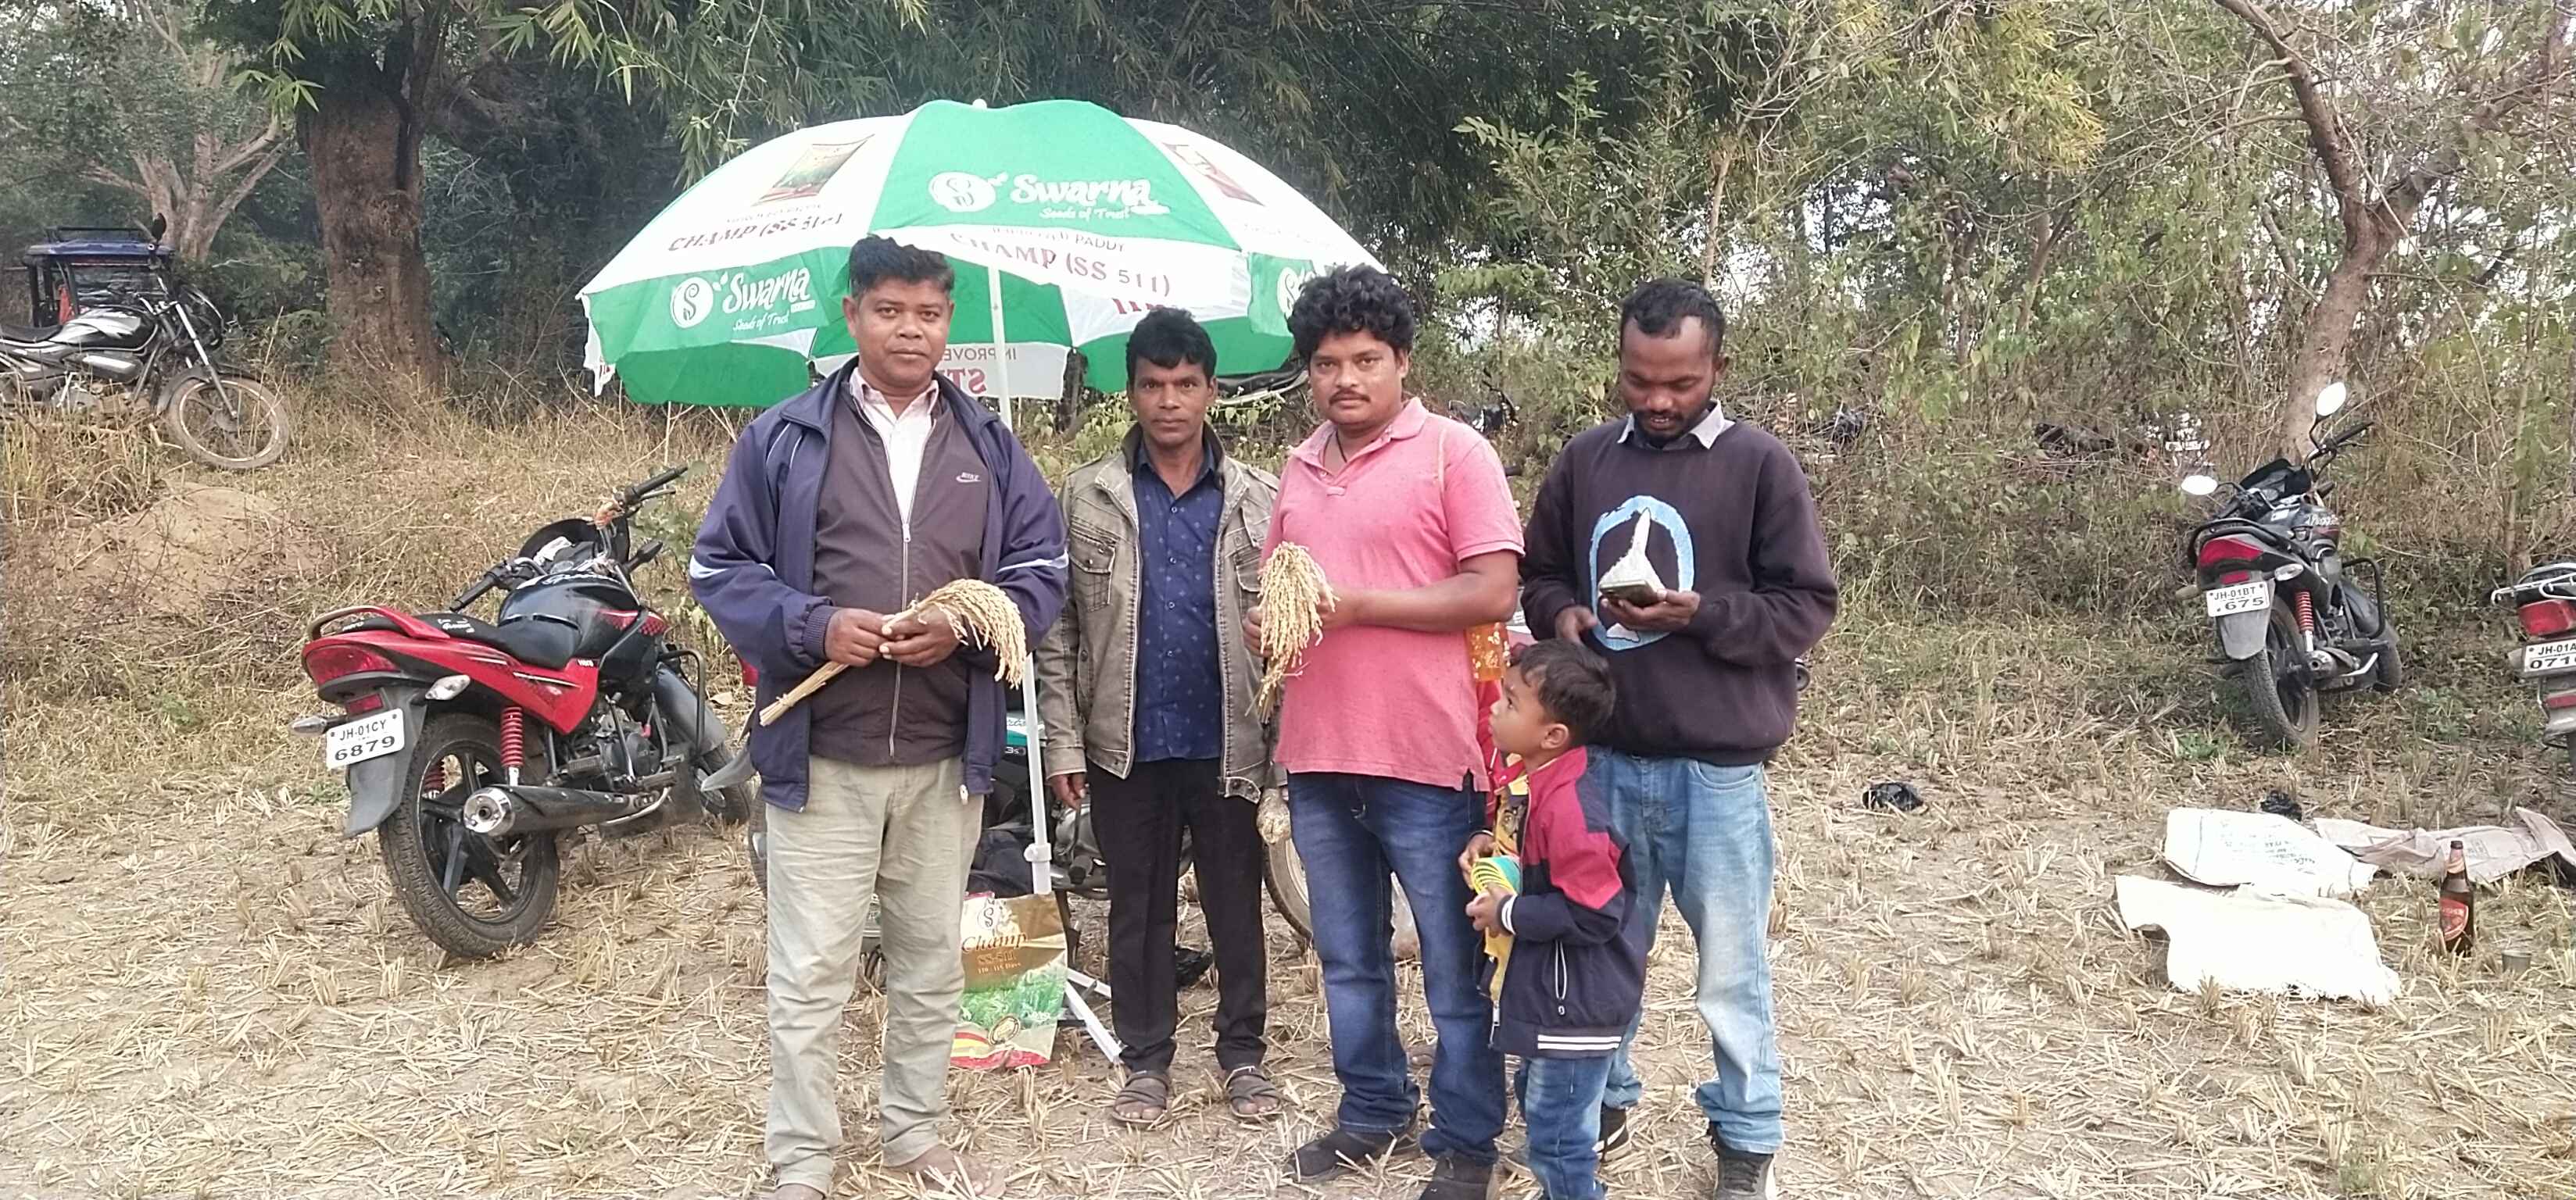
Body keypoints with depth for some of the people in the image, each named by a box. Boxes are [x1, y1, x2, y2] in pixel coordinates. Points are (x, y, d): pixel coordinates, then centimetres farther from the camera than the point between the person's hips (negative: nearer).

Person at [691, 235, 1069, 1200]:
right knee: (810, 976, 1)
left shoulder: (990, 447, 8)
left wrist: (966, 628, -12)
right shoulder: (784, 438, -1)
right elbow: (719, 567, 0)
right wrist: (813, 625, -17)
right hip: (820, 756, -3)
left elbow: (1042, 569, 7)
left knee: (931, 964, 16)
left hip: (947, 758, 3)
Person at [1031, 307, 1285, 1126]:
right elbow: (1057, 627, 1)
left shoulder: (1260, 498, 1)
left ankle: (1242, 1054, 27)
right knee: (1138, 907, 12)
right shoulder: (1088, 495, 0)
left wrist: (1287, 743, -4)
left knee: (1236, 904, 11)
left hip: (1229, 743, 0)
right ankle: (1146, 1060, 26)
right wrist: (1065, 740, -5)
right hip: (1126, 744, 0)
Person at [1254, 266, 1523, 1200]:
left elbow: (1493, 592, -13)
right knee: (1348, 959, 17)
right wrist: (1267, 623, 0)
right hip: (1317, 755, 6)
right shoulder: (1299, 468, 13)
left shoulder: (1454, 452, -6)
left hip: (1424, 757, -6)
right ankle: (1375, 1111, 33)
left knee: (1454, 968, 6)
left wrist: (1357, 605, -17)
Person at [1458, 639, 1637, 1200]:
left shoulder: (1570, 807, -29)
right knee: (1541, 1105, 26)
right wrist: (1490, 844, 1)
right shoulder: (1525, 777, 1)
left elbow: (1596, 914, -29)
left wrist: (1509, 915, -21)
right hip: (1548, 991, 11)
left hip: (1574, 1004, -10)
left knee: (1557, 1132, 2)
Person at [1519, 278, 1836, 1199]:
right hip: (1603, 757, 3)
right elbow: (1540, 575, 15)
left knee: (1730, 964, 9)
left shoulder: (1761, 465, -5)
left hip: (1717, 767, -3)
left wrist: (1699, 614, -20)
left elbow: (1804, 607, -6)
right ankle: (1604, 1097, 36)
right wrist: (1562, 615, -7)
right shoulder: (1584, 460, 6)